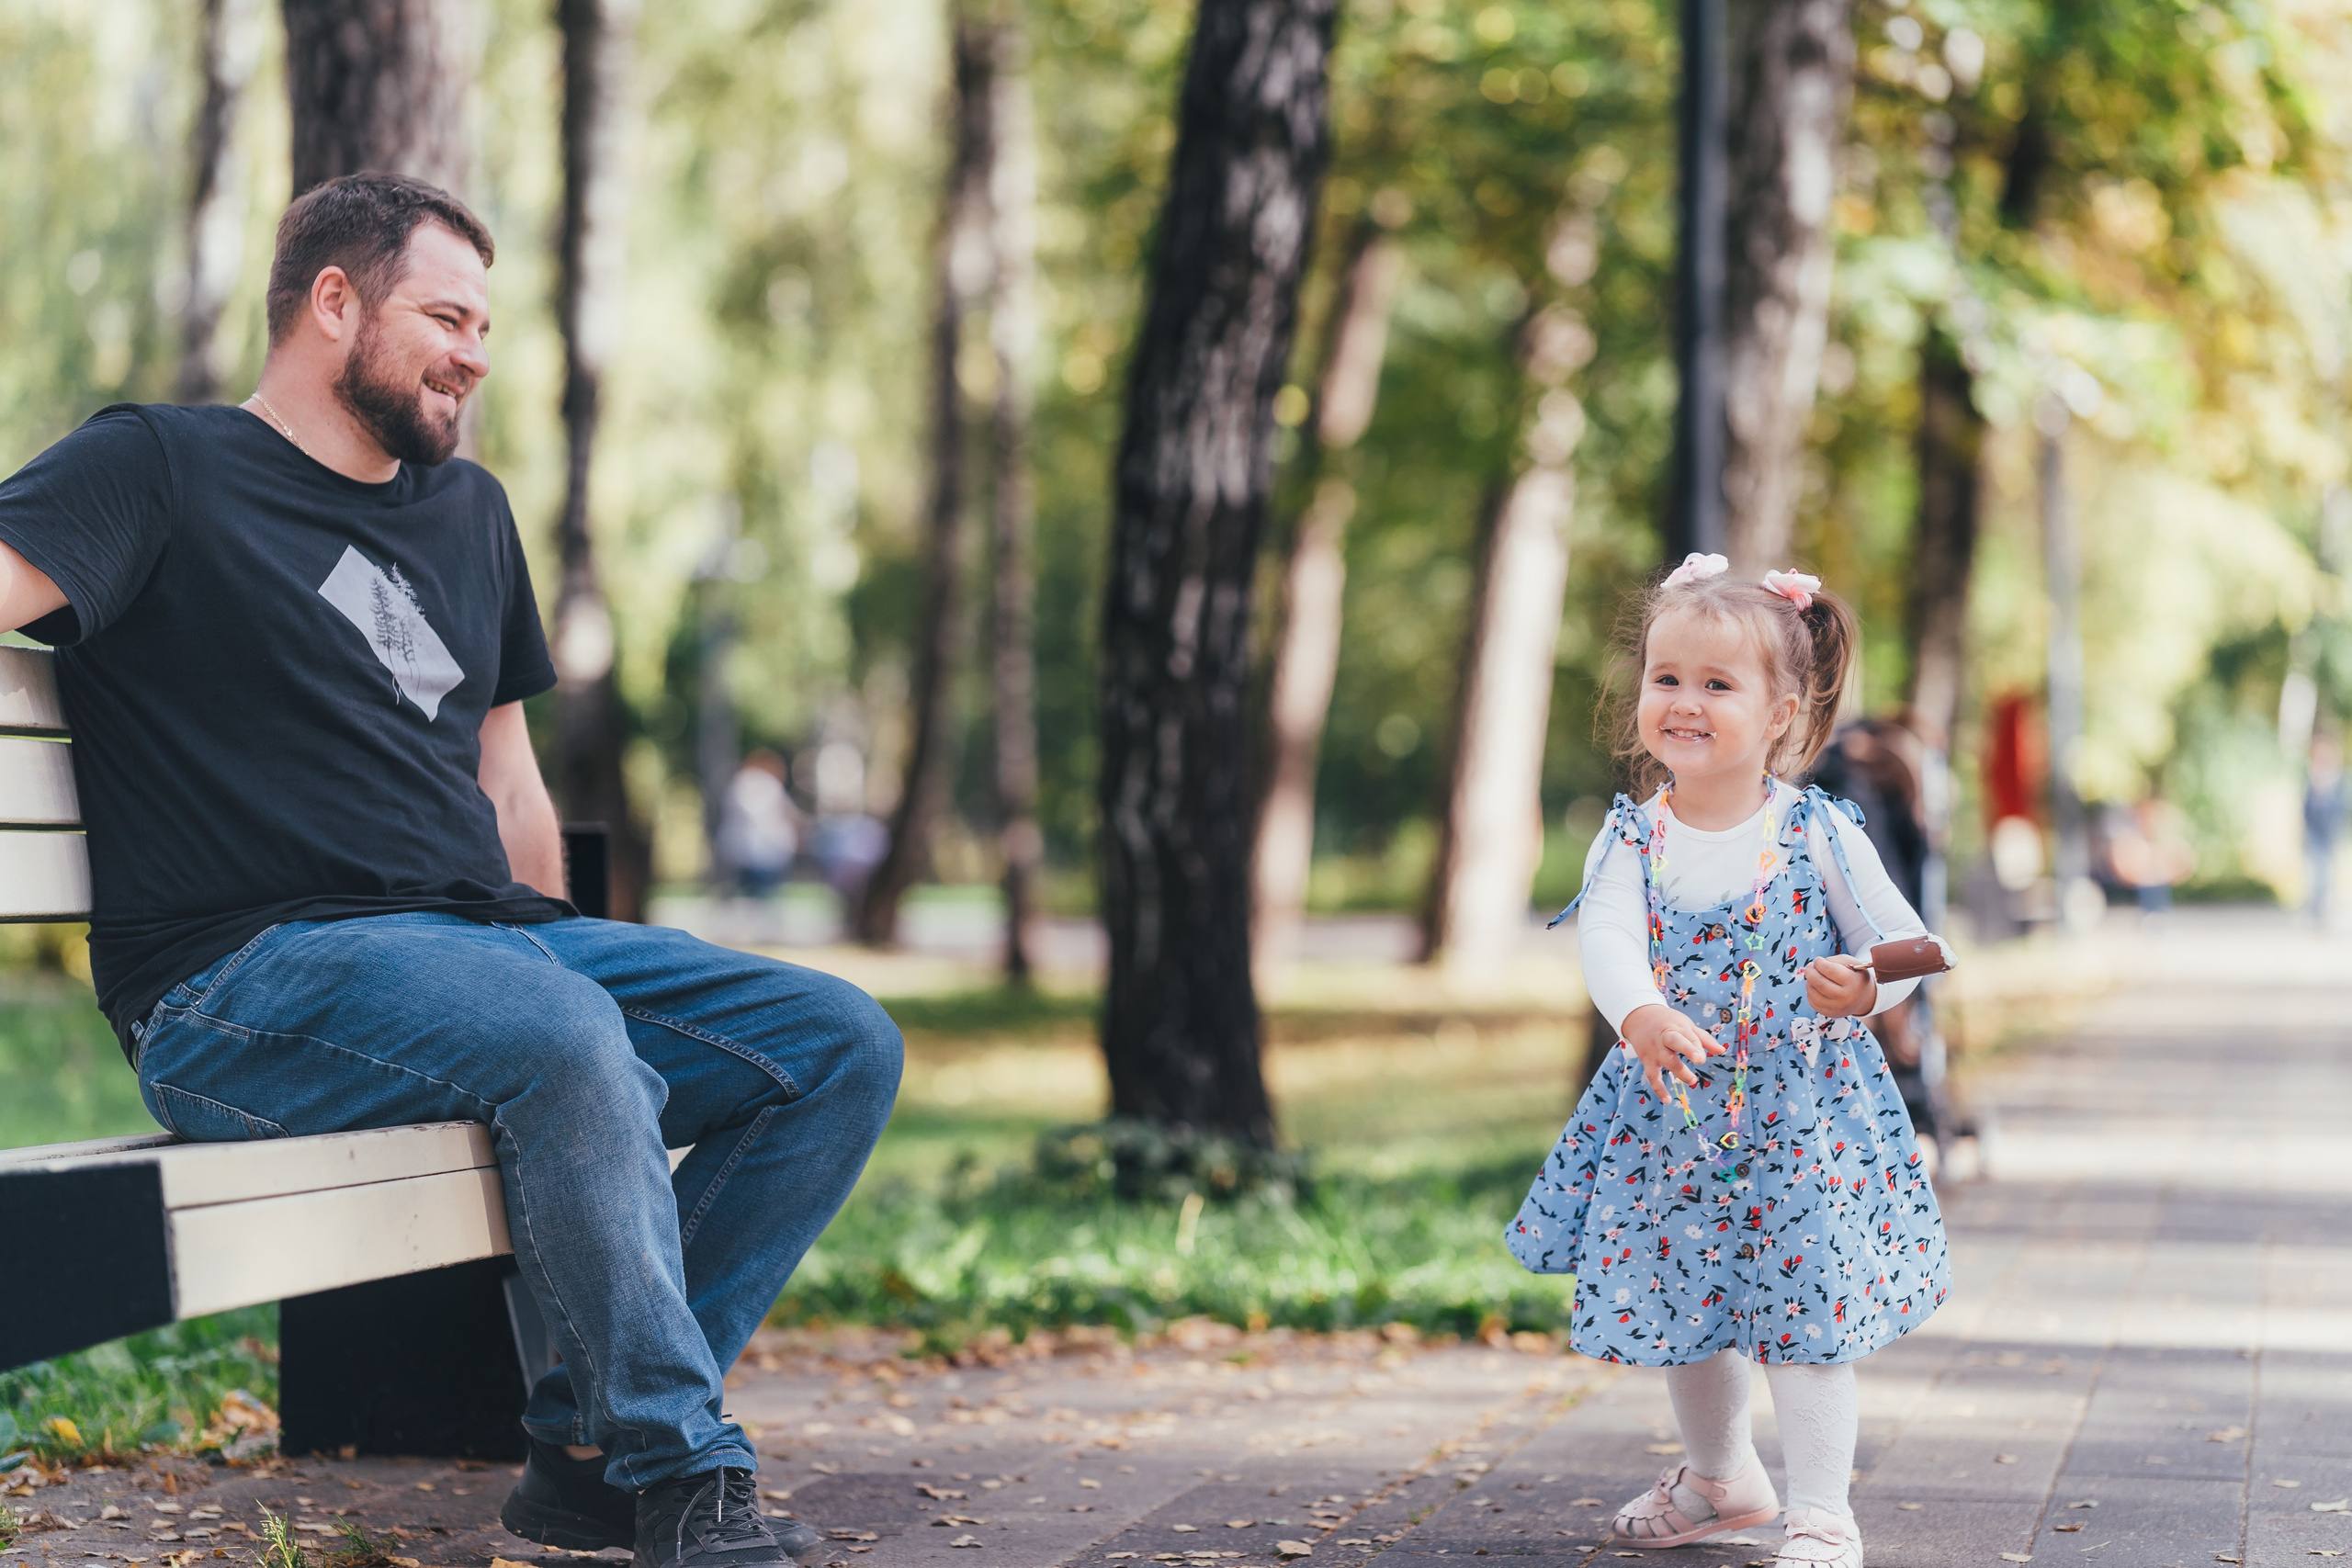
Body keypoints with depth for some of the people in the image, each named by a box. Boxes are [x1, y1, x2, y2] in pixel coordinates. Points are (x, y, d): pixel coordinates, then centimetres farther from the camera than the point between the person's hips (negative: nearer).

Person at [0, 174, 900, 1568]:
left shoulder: (471, 513, 26)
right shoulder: (160, 468, 4)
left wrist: (563, 958, 17)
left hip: (497, 939, 8)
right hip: (249, 975, -8)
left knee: (844, 1045, -7)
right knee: (565, 1041, -36)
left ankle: (598, 1445, -12)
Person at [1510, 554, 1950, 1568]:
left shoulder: (1817, 835, -9)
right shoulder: (1633, 838, -2)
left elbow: (1902, 941, -5)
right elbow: (1605, 936, -19)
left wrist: (1862, 991, -27)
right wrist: (1641, 1013, -39)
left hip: (1800, 1114, -4)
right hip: (1670, 1115, 4)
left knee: (1804, 1313, -7)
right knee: (1682, 1311, 17)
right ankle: (1721, 1478, 39)